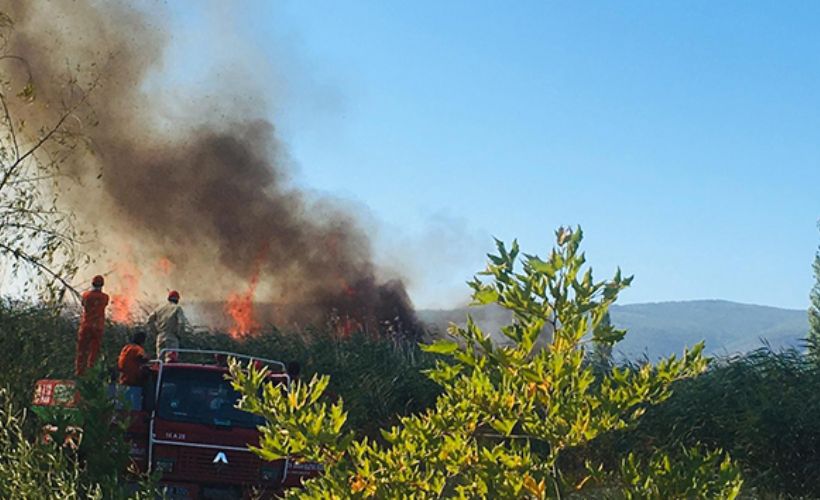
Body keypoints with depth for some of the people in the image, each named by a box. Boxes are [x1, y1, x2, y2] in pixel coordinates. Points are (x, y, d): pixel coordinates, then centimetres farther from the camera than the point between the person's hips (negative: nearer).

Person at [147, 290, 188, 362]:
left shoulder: (160, 308, 14)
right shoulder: (177, 308, -1)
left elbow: (150, 320, 12)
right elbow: (182, 322, -13)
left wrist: (156, 332, 15)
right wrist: (180, 335, -3)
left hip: (160, 337, 5)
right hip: (172, 337, -5)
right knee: (171, 358, -12)